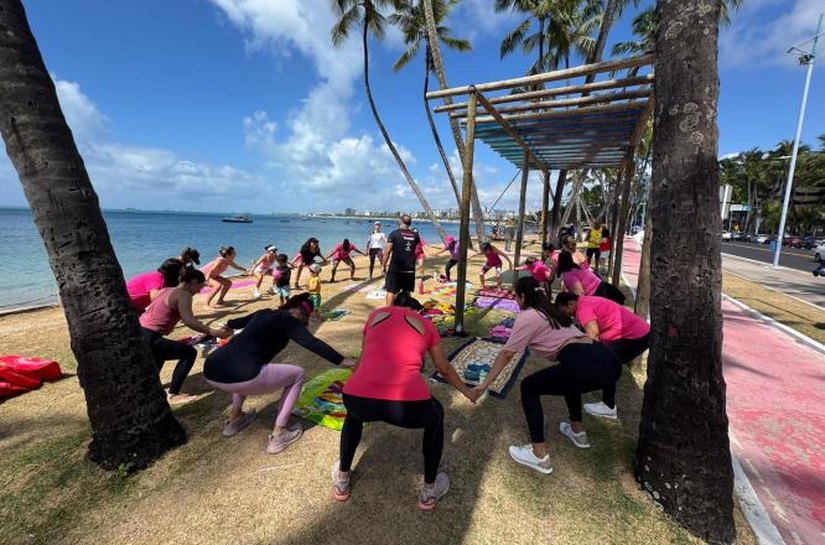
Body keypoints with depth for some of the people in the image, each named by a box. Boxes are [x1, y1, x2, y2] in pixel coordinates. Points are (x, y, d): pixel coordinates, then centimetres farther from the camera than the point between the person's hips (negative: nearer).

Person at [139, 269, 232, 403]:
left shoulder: (166, 290, 14)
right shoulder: (184, 295, -14)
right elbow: (188, 320, -29)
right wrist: (213, 332, -37)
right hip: (147, 339, -10)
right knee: (189, 353, -11)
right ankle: (173, 394, -10)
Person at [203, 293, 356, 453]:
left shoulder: (264, 313, 23)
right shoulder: (288, 320, 3)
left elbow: (238, 322, 43)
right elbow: (313, 344, -11)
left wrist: (227, 325, 66)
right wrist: (343, 361, -10)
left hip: (210, 372, 9)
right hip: (238, 376, -8)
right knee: (297, 375, 10)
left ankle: (234, 419, 39)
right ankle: (278, 435, 11)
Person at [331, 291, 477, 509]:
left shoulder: (376, 315, 25)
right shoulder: (425, 323, 21)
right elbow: (445, 369, 34)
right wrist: (467, 391, 53)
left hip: (359, 398, 2)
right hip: (407, 404, -2)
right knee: (435, 415, 33)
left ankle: (341, 482, 50)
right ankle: (429, 492, 43)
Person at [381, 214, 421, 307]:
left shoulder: (394, 234, -7)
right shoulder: (415, 235, 6)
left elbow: (388, 251, -8)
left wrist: (383, 264, -2)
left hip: (395, 268, -4)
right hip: (410, 268, 4)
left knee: (391, 291, 3)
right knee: (407, 291, 15)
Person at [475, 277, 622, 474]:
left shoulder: (527, 316, 3)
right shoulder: (552, 311, 26)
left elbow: (506, 354, 4)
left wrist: (485, 383, 10)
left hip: (586, 366, -9)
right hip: (610, 362, 9)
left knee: (529, 387, 9)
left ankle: (539, 455, 10)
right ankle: (577, 431, 47)